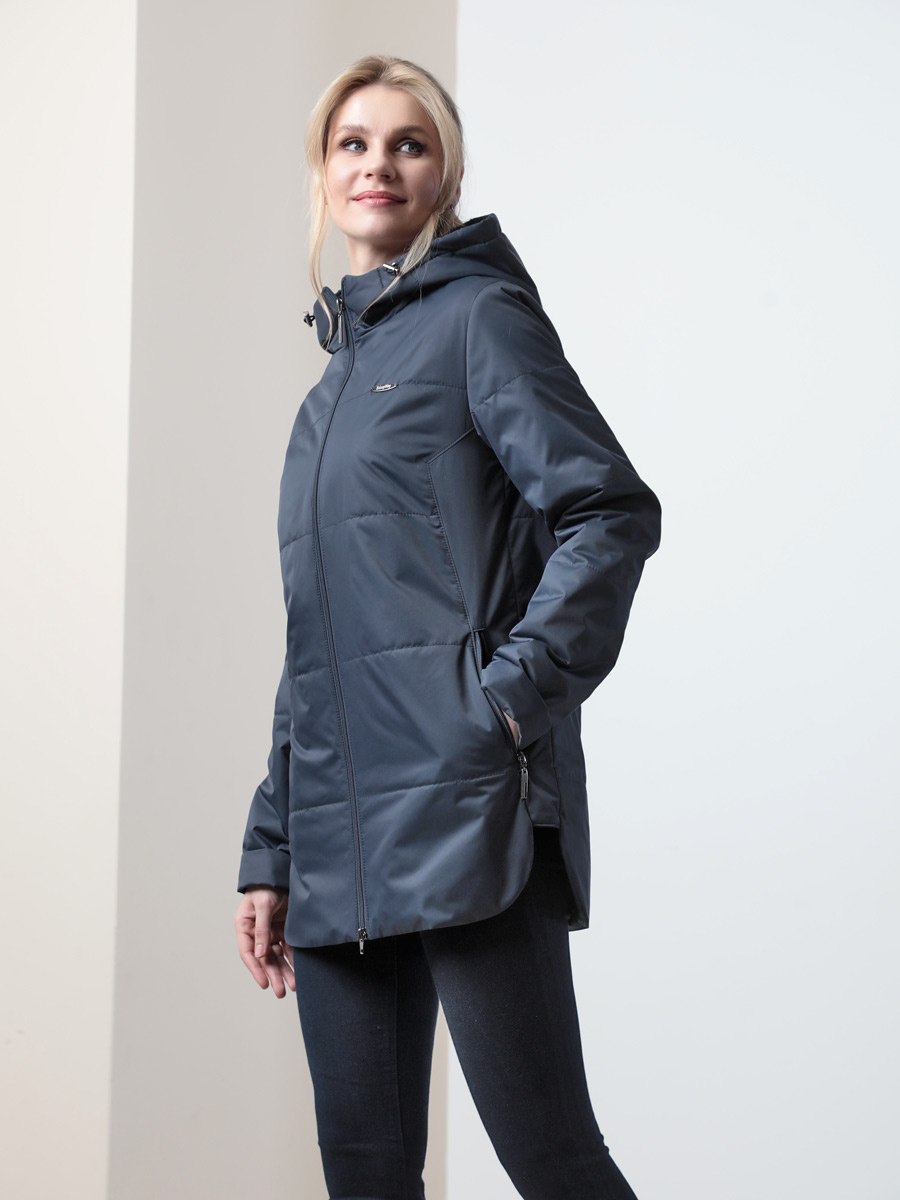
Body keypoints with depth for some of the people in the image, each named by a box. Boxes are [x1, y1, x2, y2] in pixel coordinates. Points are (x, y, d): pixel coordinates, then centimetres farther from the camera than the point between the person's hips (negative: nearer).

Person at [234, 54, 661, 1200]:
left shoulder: (480, 316, 1)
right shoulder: (332, 389, 23)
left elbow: (612, 513, -9)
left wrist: (514, 692, -18)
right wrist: (270, 856, 18)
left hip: (466, 810, -7)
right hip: (339, 841, 8)